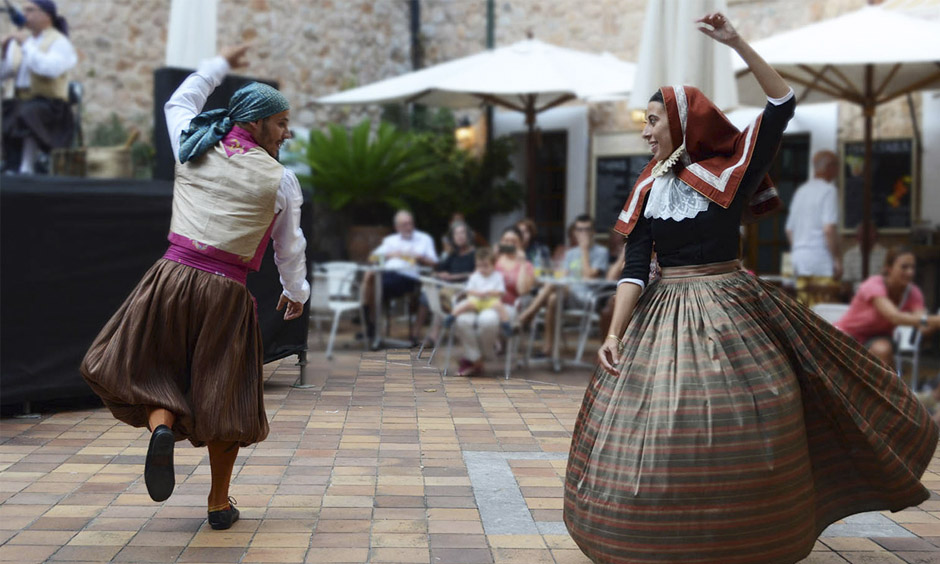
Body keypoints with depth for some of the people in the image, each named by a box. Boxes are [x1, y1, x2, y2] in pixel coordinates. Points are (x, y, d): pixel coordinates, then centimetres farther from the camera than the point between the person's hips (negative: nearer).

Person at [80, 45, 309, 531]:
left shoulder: (194, 147, 10)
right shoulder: (281, 180, 2)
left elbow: (180, 101, 33)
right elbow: (290, 246, 12)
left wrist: (218, 66, 46)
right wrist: (296, 291, 30)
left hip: (173, 277, 2)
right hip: (227, 295, -2)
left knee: (147, 367, 19)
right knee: (223, 396, 10)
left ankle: (161, 423, -14)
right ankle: (220, 503, 20)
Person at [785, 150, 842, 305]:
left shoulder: (801, 191, 17)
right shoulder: (828, 190, -7)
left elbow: (789, 230, 20)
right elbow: (829, 228, -17)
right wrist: (837, 259, -14)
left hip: (800, 260, 8)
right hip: (822, 263, -8)